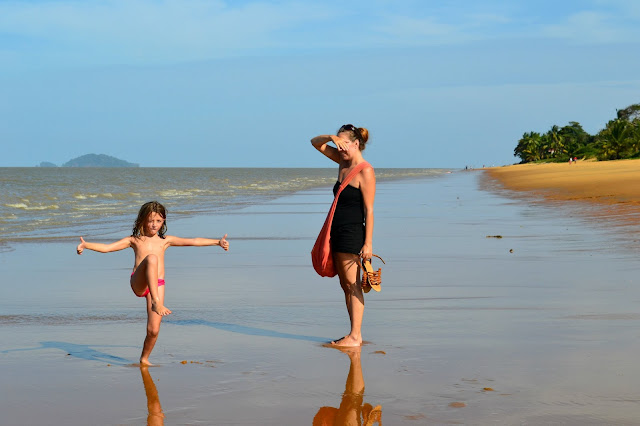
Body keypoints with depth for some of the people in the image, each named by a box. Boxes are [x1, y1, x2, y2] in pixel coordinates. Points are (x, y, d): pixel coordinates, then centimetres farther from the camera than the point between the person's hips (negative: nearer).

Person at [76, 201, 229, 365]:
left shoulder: (165, 241, 17)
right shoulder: (134, 240, 15)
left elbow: (193, 241, 13)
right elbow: (106, 247, 8)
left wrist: (217, 242, 5)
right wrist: (85, 245, -7)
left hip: (158, 285, 2)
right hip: (138, 283, -2)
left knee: (153, 330, -7)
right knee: (151, 258, -33)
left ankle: (144, 358, 23)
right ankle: (156, 302, -42)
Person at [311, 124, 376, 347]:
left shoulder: (365, 172, -12)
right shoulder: (343, 162, 12)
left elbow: (369, 210, -15)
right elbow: (316, 142, 20)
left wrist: (368, 243, -19)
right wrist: (331, 137, -2)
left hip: (353, 233, -9)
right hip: (338, 232, 9)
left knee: (352, 285, -7)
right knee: (345, 285, 9)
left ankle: (355, 336, -5)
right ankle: (353, 334, 14)